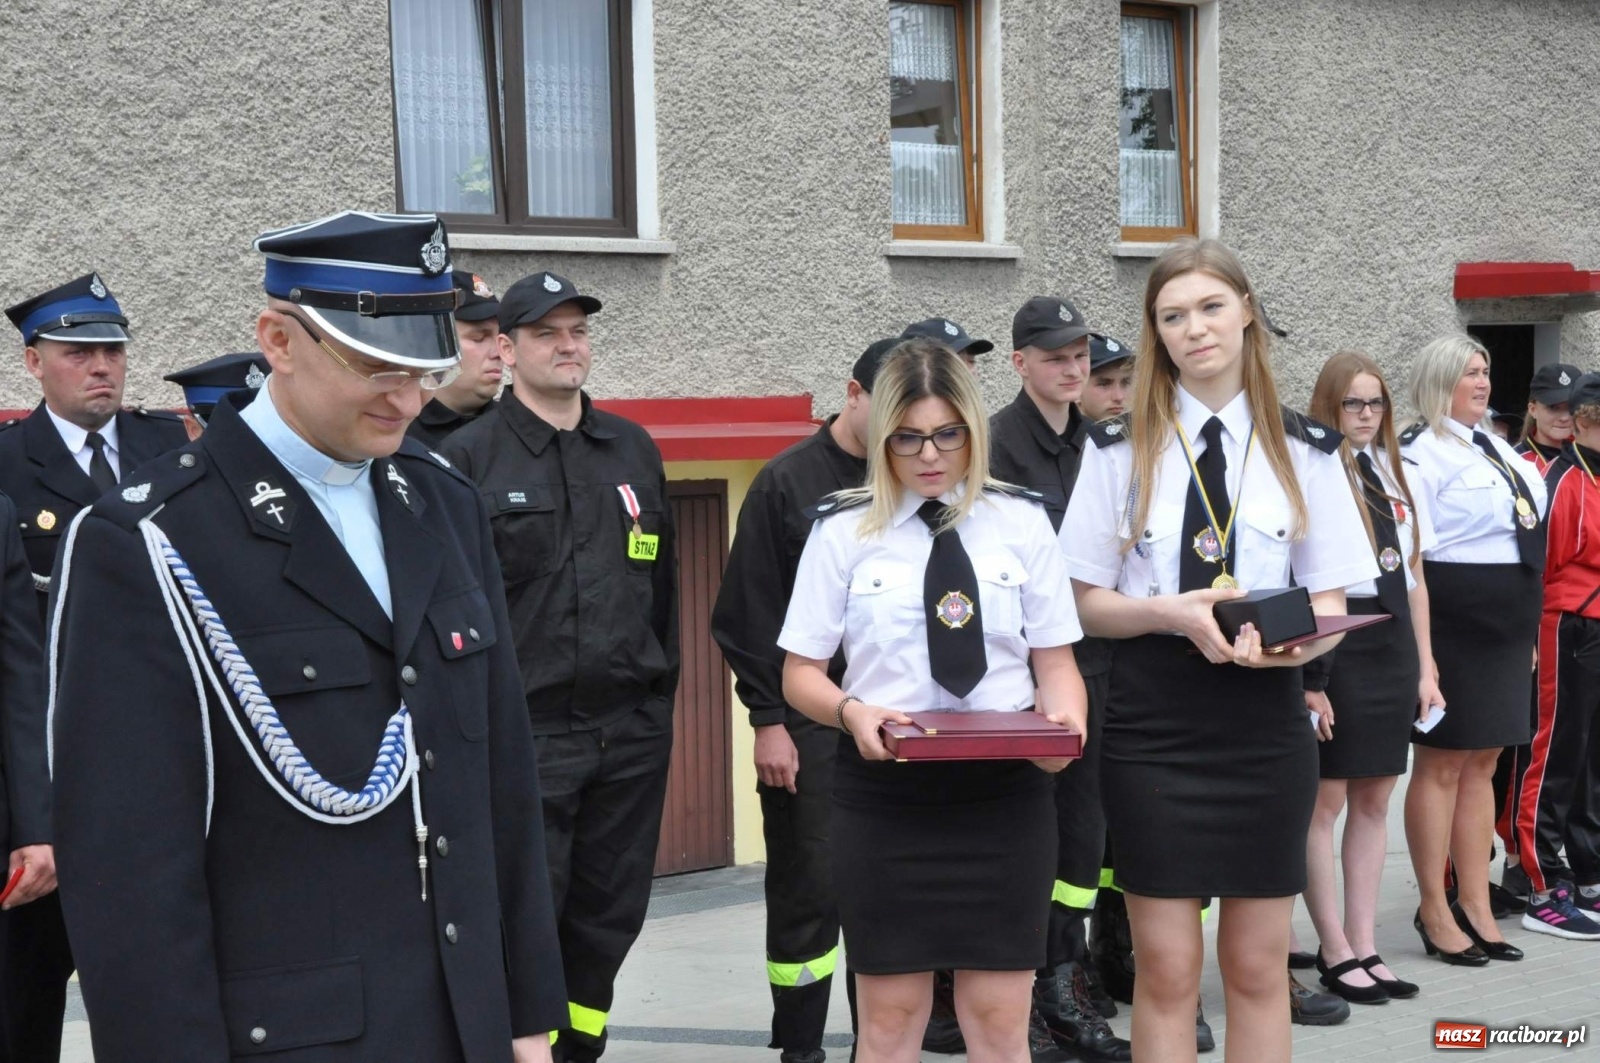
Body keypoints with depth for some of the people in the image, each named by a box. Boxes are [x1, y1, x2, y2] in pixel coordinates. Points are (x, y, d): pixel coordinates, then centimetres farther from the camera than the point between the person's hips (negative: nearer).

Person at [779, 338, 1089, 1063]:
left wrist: (1065, 724, -16)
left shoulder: (1021, 523, 6)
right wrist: (851, 712, -18)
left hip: (1004, 790, 1)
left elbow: (1055, 661, 6)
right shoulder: (843, 531, 2)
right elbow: (802, 673, 4)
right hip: (884, 789, -1)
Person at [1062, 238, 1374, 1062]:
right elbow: (1086, 602, 0)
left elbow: (1330, 606, 4)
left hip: (1265, 724, 1)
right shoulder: (1118, 449, 0)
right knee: (1167, 968, 4)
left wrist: (1292, 641, -19)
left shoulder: (1306, 451, 3)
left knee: (1257, 966, 11)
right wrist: (1169, 611, -19)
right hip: (1153, 724, -1)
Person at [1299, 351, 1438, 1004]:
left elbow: (1415, 579, 16)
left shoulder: (1395, 478, 14)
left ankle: (1364, 949, 19)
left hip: (1392, 648, 7)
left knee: (1373, 802, 11)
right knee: (1326, 802, 0)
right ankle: (1336, 954, 10)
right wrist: (1308, 679, -15)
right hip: (1335, 647, -7)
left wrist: (1425, 667, 12)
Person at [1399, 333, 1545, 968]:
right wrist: (1422, 648, -20)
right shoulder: (1421, 453, -10)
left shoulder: (1496, 447, 16)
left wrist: (1528, 628, 18)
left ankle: (1476, 905, 19)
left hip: (1505, 629, 8)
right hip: (1453, 625, -8)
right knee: (1441, 767, 0)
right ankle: (1435, 911, 10)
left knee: (1482, 766, 12)